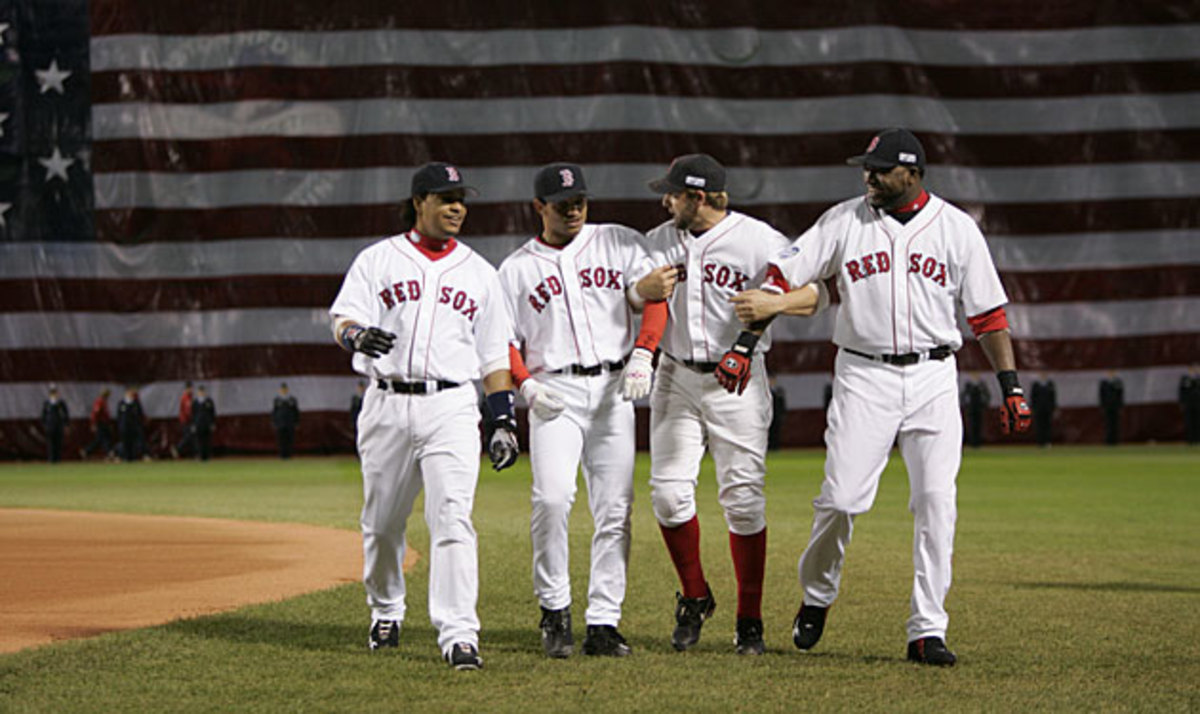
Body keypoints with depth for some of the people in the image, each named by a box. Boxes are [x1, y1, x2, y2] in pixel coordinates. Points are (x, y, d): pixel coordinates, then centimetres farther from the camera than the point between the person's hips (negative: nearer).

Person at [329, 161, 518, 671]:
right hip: (387, 404, 0)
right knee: (382, 521, 9)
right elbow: (343, 318, -3)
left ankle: (458, 635, -20)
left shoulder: (479, 273, 15)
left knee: (452, 518, -15)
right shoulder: (378, 260, 9)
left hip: (450, 406, 0)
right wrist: (358, 335, -28)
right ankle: (385, 611, 33)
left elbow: (495, 354, 16)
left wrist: (504, 420, 7)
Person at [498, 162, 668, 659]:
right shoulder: (516, 269, 10)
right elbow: (504, 340, 10)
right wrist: (526, 385, -8)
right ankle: (554, 609, -6)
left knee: (614, 510, -2)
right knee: (553, 498, -20)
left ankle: (604, 623, 3)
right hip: (554, 393, -2)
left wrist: (643, 354, -14)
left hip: (613, 389, 2)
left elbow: (652, 299, 2)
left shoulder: (619, 244, 11)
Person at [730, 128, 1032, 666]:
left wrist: (1011, 385, 2)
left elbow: (987, 313, 7)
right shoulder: (843, 221, 3)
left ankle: (927, 631, -3)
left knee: (936, 504, -8)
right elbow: (780, 279, 1)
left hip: (933, 378, 0)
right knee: (841, 499, -6)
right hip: (863, 376, 0)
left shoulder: (957, 228, 4)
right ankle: (817, 596, 20)